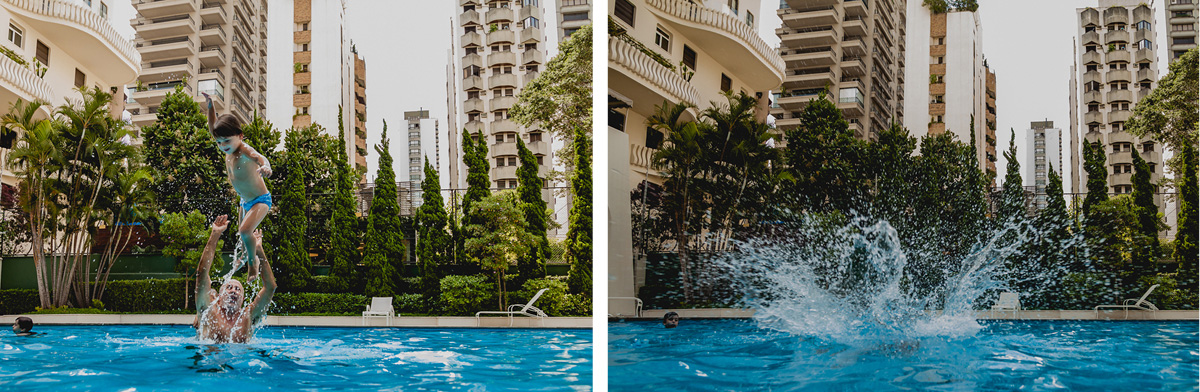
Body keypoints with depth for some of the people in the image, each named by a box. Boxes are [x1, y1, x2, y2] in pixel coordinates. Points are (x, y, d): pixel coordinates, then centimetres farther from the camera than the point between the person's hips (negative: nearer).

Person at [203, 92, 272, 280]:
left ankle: (252, 262, -1)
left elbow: (258, 157, -52)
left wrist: (265, 166, -74)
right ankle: (245, 257, 52)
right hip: (245, 201, 9)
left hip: (261, 200, -9)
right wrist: (210, 106, 2)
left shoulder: (244, 150, -28)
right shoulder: (228, 150, -4)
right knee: (242, 233, 23)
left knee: (245, 231, -26)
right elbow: (213, 128, 12)